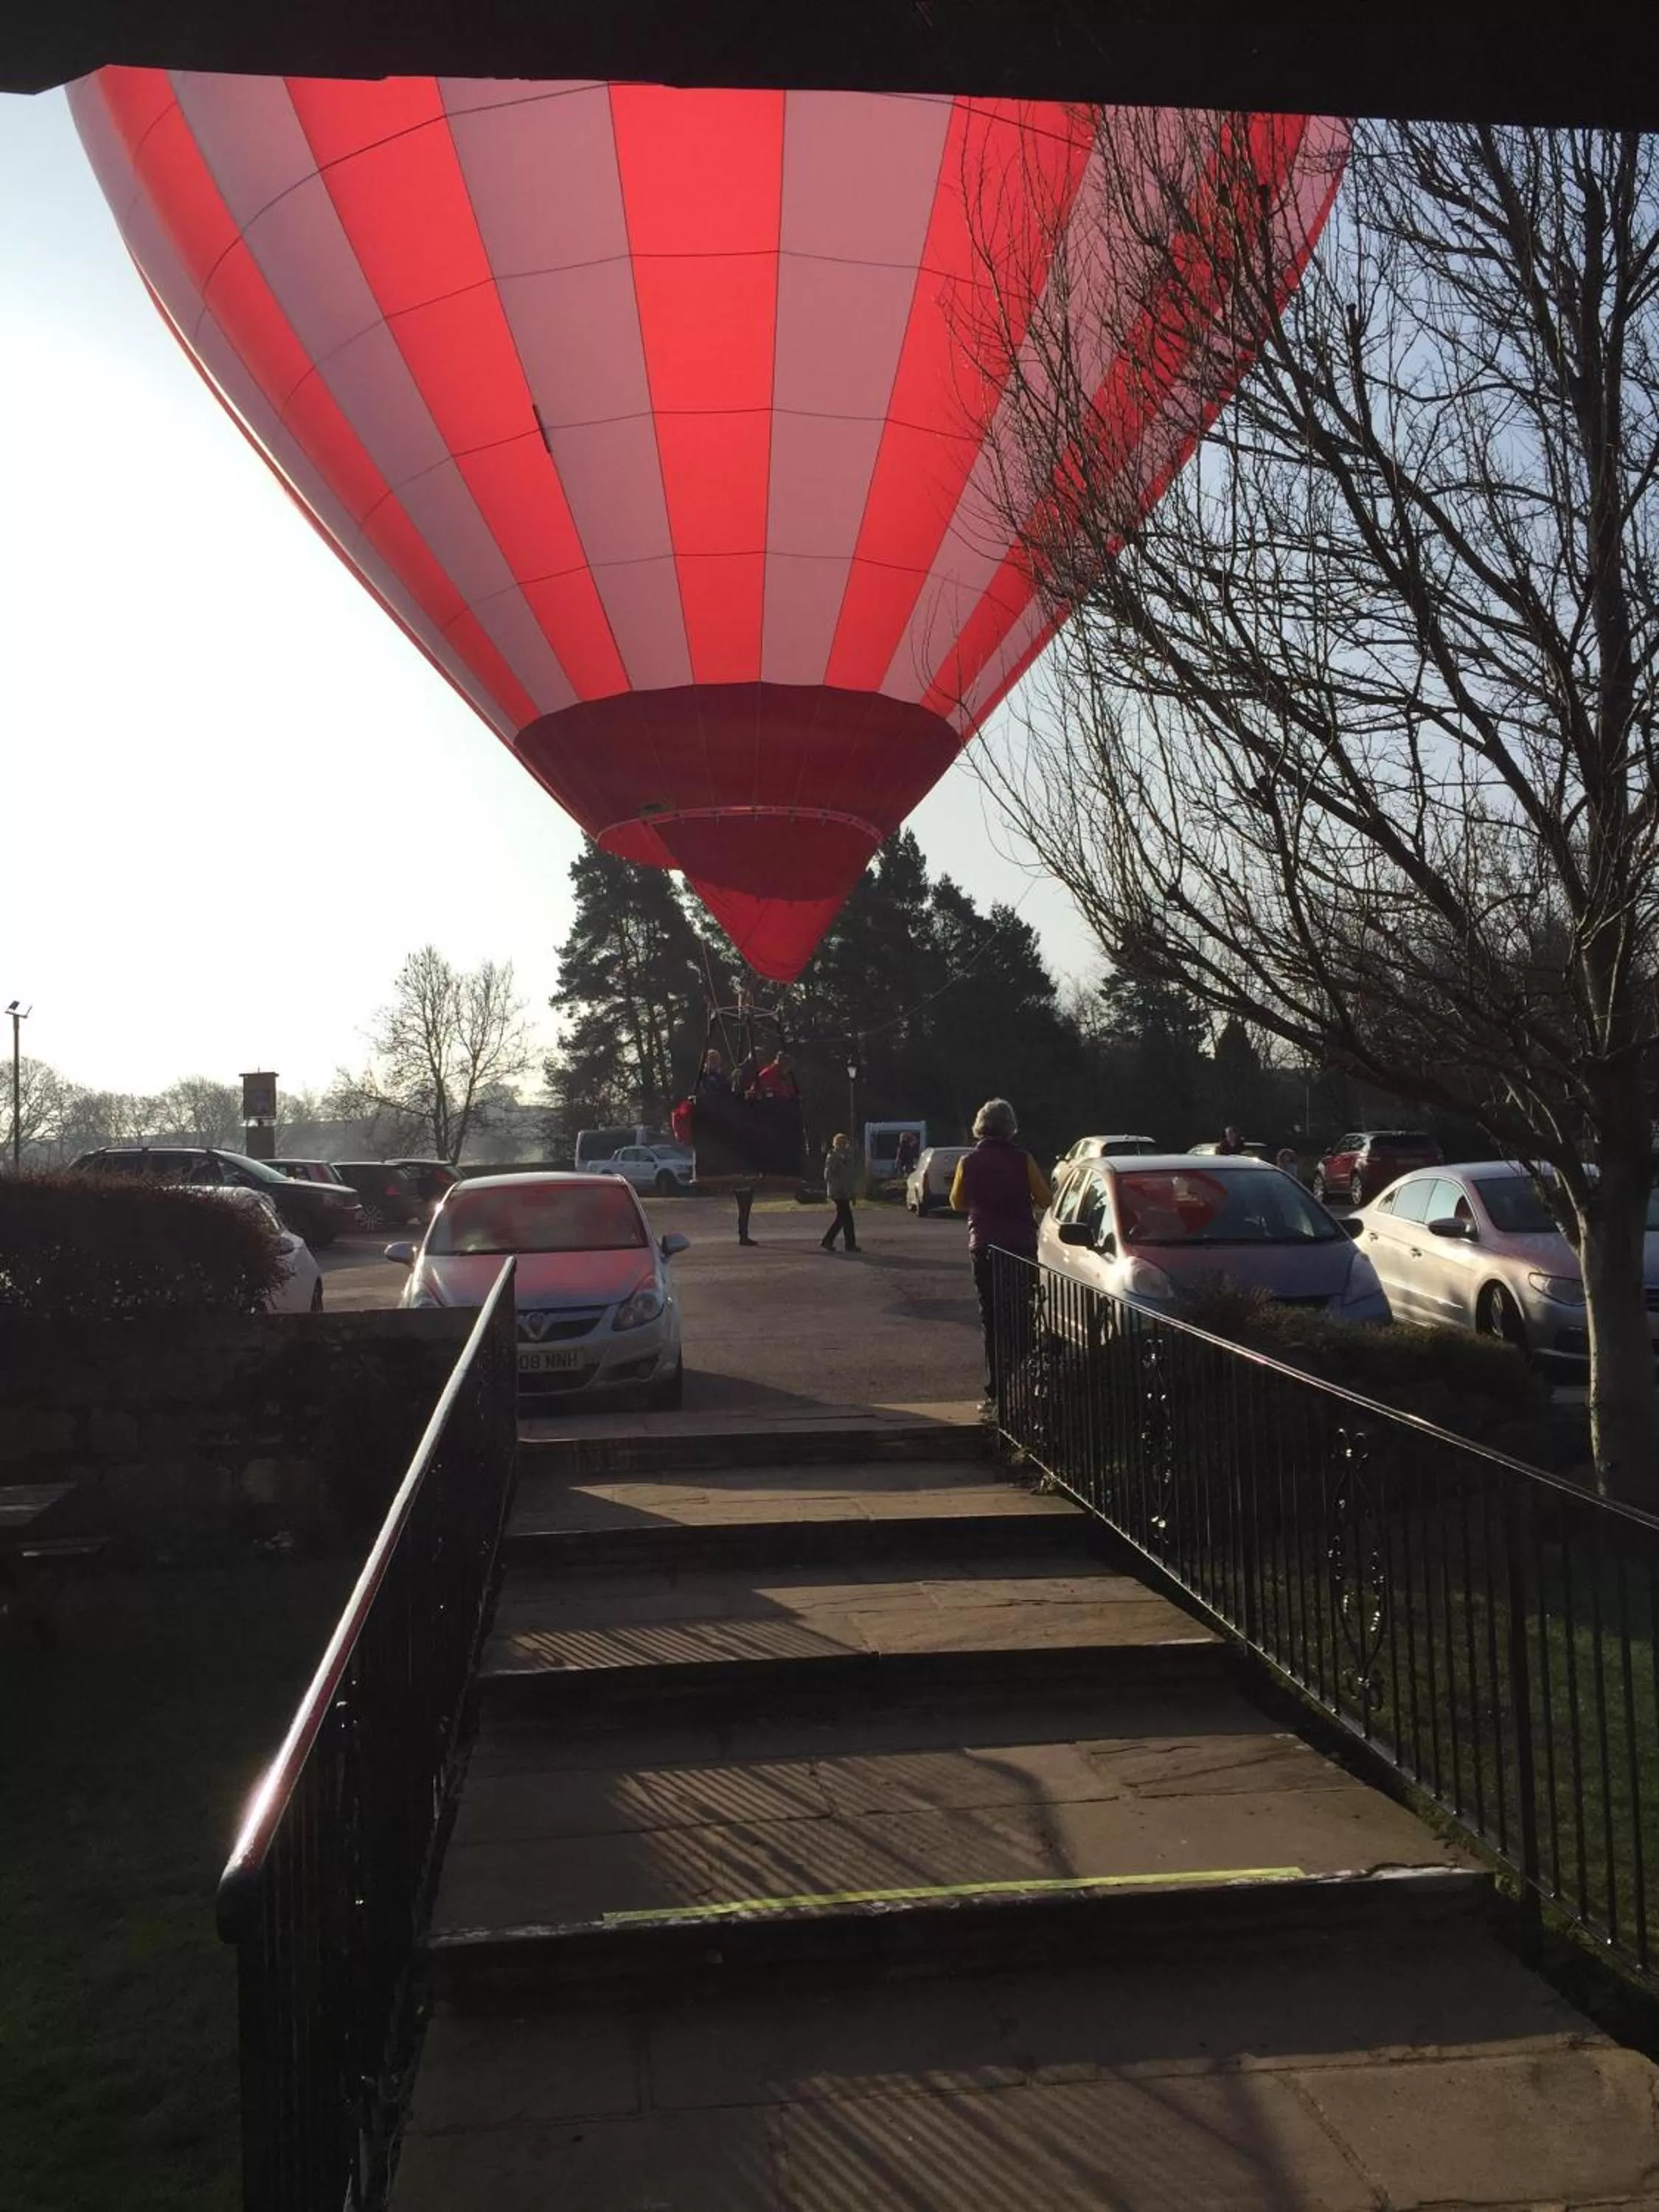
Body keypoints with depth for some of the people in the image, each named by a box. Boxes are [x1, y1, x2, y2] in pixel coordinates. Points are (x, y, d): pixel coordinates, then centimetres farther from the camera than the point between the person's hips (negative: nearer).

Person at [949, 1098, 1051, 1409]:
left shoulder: (969, 1162, -2)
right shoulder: (1022, 1159, -5)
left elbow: (958, 1203, 9)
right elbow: (1044, 1199, -1)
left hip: (984, 1248, 0)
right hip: (1021, 1246, 0)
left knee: (992, 1318, 6)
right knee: (1021, 1315, 8)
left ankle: (997, 1391, 4)